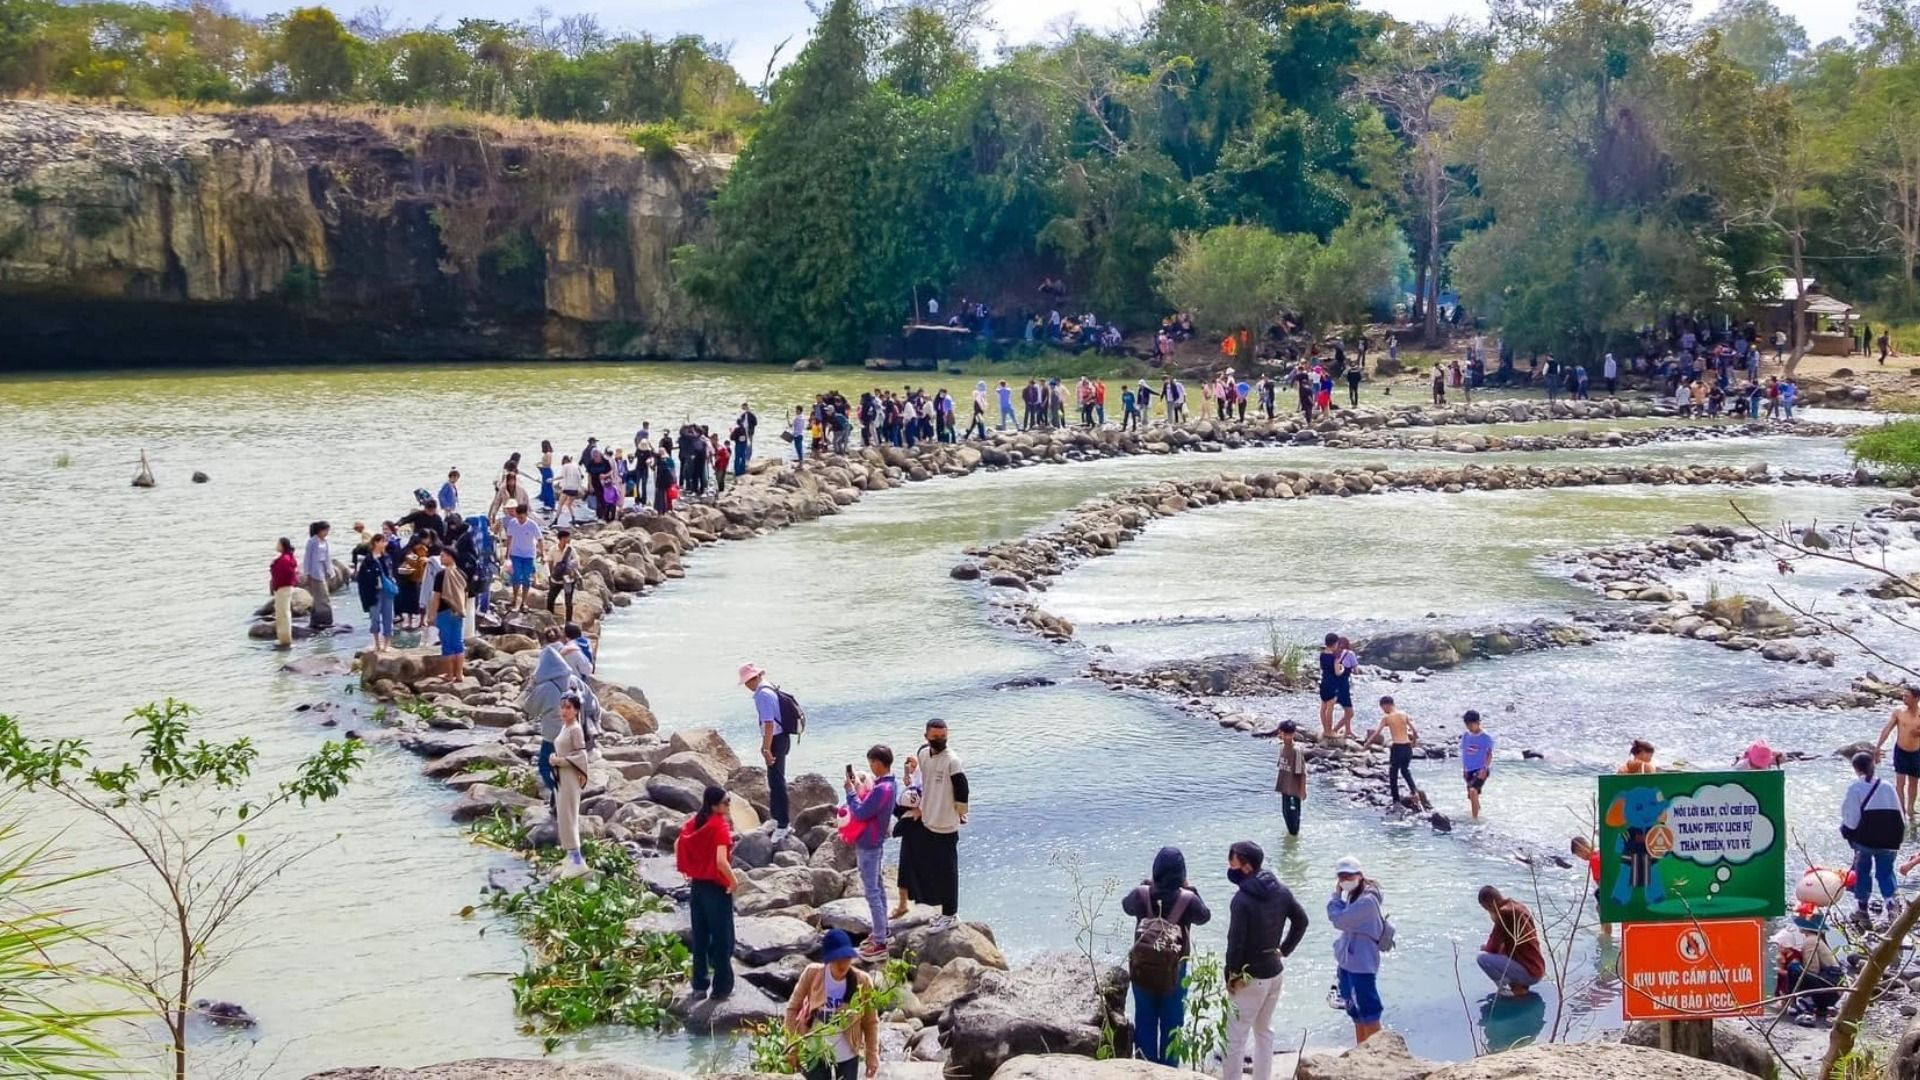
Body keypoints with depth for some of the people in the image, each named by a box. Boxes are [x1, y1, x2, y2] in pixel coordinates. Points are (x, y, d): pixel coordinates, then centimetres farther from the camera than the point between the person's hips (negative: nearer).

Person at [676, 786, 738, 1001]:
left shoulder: (695, 822, 2)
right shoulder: (720, 825, -19)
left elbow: (678, 845, 11)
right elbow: (721, 861, -28)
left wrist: (687, 872, 17)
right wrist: (733, 880, -13)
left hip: (696, 885, 7)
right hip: (717, 887, -7)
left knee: (699, 938, 15)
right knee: (722, 939, 5)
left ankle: (700, 985, 21)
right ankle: (721, 988, 10)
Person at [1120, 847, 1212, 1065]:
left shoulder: (1142, 894, -14)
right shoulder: (1187, 899, -18)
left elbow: (1126, 906, 9)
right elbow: (1205, 916, 3)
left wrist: (1146, 884, 14)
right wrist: (1191, 890, 8)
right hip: (1175, 970, -1)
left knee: (1145, 1022, 14)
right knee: (1171, 1023, 13)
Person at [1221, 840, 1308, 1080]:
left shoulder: (1242, 899, -23)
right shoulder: (1280, 890, 1)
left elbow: (1236, 942, -22)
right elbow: (1301, 921, 12)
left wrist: (1231, 976, -11)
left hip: (1250, 977, -8)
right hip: (1275, 971, 8)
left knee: (1234, 1037, -1)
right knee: (1264, 1031, 21)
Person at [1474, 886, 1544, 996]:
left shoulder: (1505, 912, -17)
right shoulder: (1518, 906, 12)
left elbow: (1493, 948, -11)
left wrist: (1484, 948, 9)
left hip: (1529, 972, -10)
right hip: (1538, 970, 10)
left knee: (1482, 957, -15)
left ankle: (1517, 988, -7)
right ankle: (1522, 985, 11)